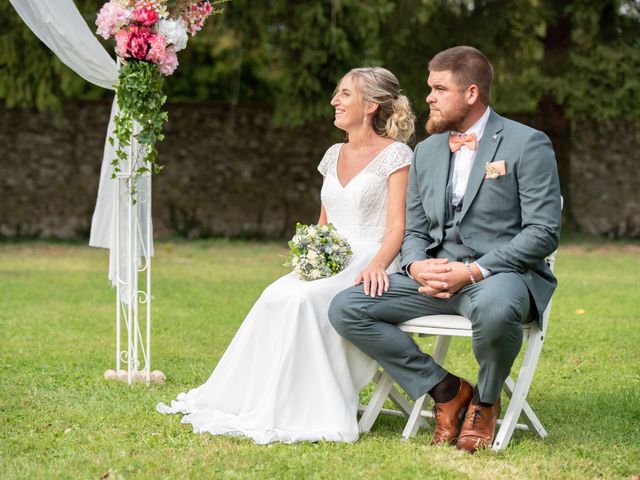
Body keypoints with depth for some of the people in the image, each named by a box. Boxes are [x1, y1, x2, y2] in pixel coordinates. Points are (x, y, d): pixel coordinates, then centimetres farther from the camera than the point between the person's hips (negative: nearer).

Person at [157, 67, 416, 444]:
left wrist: (377, 265, -28)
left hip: (370, 267, -6)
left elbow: (397, 228, -10)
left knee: (303, 298, -33)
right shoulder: (334, 155, 18)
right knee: (276, 296, -24)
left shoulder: (396, 155, -3)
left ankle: (302, 413, -27)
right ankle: (244, 402, -22)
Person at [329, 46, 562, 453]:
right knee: (345, 309, -13)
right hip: (436, 277, 6)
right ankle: (447, 390, -2)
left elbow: (543, 232, -11)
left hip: (501, 272, -6)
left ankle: (485, 401, -8)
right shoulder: (427, 151, 15)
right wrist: (417, 266, -8)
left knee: (495, 309, -43)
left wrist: (473, 271, -20)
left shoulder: (527, 145, -4)